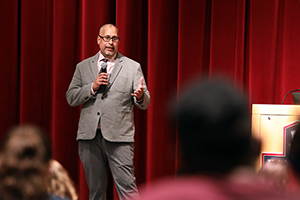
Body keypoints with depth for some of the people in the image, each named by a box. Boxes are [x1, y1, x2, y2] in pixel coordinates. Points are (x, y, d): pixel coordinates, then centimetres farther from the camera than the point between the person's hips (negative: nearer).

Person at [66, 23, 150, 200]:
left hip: (119, 137, -3)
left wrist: (140, 96, -22)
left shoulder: (132, 67, 7)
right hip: (89, 137, 3)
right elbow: (71, 98, 7)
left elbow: (145, 102, 2)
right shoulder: (83, 67, 13)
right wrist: (92, 87, -8)